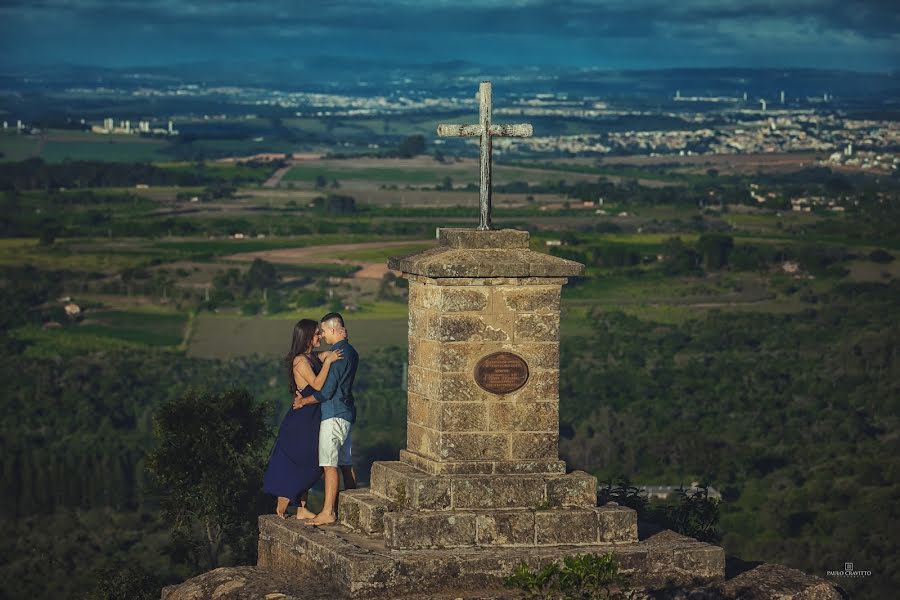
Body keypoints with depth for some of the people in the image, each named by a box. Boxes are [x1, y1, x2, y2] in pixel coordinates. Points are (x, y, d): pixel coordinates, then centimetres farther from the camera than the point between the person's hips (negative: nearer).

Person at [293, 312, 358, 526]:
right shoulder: (351, 352, 14)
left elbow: (326, 391, -19)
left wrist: (303, 401, -4)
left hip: (333, 415, -10)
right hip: (346, 413, 10)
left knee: (330, 465, -10)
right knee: (346, 463, 13)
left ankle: (328, 513, -12)